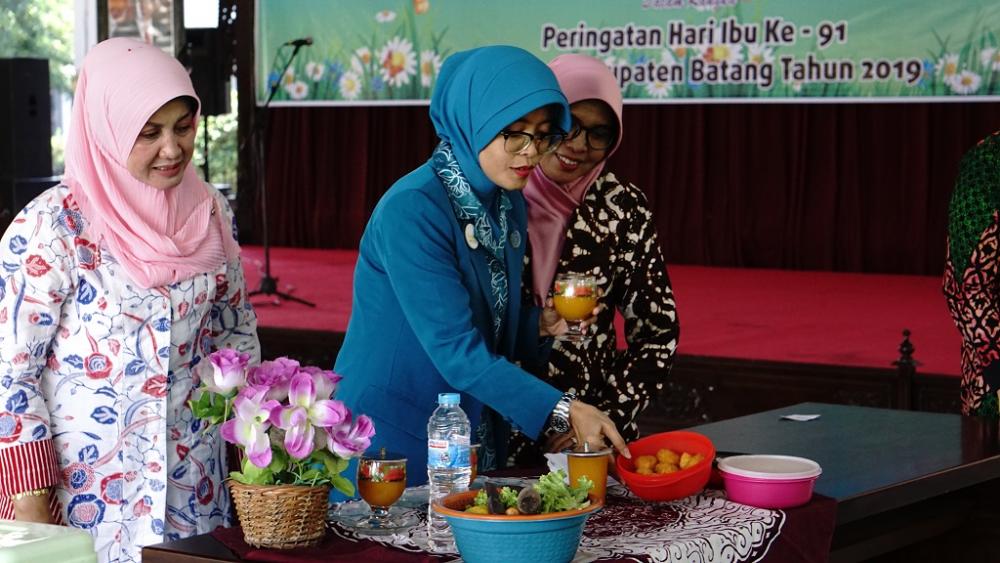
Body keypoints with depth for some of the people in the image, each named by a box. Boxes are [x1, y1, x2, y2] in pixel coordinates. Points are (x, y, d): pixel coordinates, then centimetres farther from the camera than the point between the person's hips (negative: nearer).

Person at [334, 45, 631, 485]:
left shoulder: (509, 205, 4)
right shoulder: (411, 210, -21)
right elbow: (455, 350, -26)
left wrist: (540, 325, -5)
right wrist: (563, 411, -31)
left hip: (474, 444, 8)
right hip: (390, 437, -8)